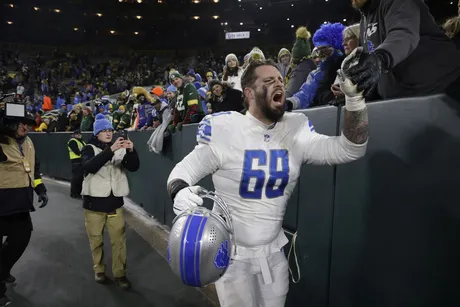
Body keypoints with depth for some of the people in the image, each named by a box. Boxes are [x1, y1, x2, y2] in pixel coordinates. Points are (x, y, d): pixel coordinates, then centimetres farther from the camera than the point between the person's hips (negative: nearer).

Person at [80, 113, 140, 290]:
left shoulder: (120, 149, 4)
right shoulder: (89, 148, -3)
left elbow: (134, 167, -6)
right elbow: (89, 166, -23)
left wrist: (131, 151, -25)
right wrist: (110, 151, -34)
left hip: (115, 202, 1)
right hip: (94, 202, -1)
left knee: (119, 240, 2)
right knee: (96, 239, 13)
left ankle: (120, 274, 15)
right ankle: (99, 270, 32)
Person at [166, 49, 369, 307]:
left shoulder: (296, 131, -6)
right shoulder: (225, 131, -16)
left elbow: (351, 148, -12)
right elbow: (183, 170, -10)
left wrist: (354, 95, -26)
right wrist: (180, 192, -34)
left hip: (273, 250, 4)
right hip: (231, 251, -4)